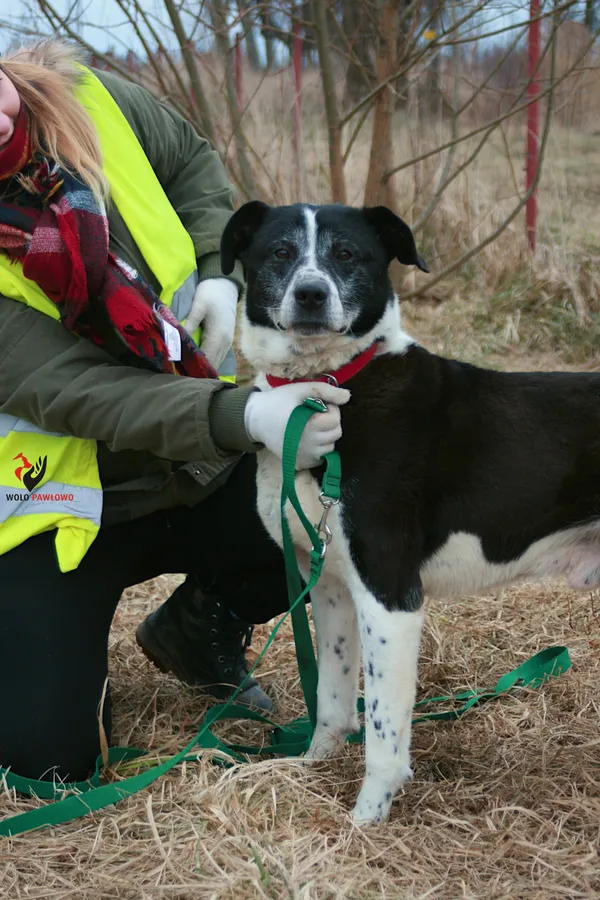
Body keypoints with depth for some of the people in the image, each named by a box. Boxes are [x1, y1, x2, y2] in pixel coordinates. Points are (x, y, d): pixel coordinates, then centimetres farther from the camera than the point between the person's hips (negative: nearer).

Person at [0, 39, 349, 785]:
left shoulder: (83, 102, -12)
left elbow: (191, 161, 9)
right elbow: (74, 389, -31)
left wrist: (218, 271, -10)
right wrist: (244, 417, -43)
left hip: (201, 468, 5)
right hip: (66, 508, -4)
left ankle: (197, 626, 18)